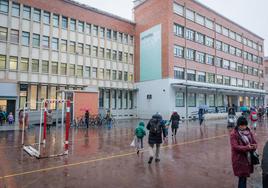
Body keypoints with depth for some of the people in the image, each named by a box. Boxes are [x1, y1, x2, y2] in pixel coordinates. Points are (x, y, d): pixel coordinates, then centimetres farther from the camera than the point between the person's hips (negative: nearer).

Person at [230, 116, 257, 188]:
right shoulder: (233, 134, -16)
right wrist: (247, 147, -32)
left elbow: (254, 142, 6)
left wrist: (253, 146, -18)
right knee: (242, 178, -2)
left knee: (244, 176, 18)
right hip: (239, 159, -6)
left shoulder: (248, 132, 4)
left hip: (248, 158, 6)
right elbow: (235, 147, -20)